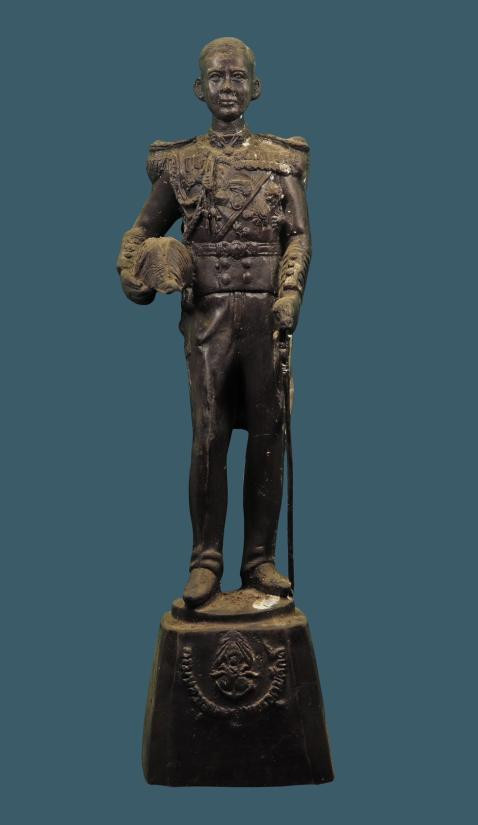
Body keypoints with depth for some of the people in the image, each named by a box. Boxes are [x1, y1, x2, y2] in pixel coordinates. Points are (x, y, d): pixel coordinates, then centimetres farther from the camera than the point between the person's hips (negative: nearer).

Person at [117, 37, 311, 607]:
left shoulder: (281, 159, 10)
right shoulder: (179, 163, 10)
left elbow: (299, 237, 4)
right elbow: (143, 230, 17)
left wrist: (289, 295, -12)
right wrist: (131, 274, -2)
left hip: (266, 311, 1)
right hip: (208, 314, 0)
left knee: (267, 437, 2)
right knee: (208, 438, -4)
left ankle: (260, 560, 11)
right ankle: (205, 562, 4)